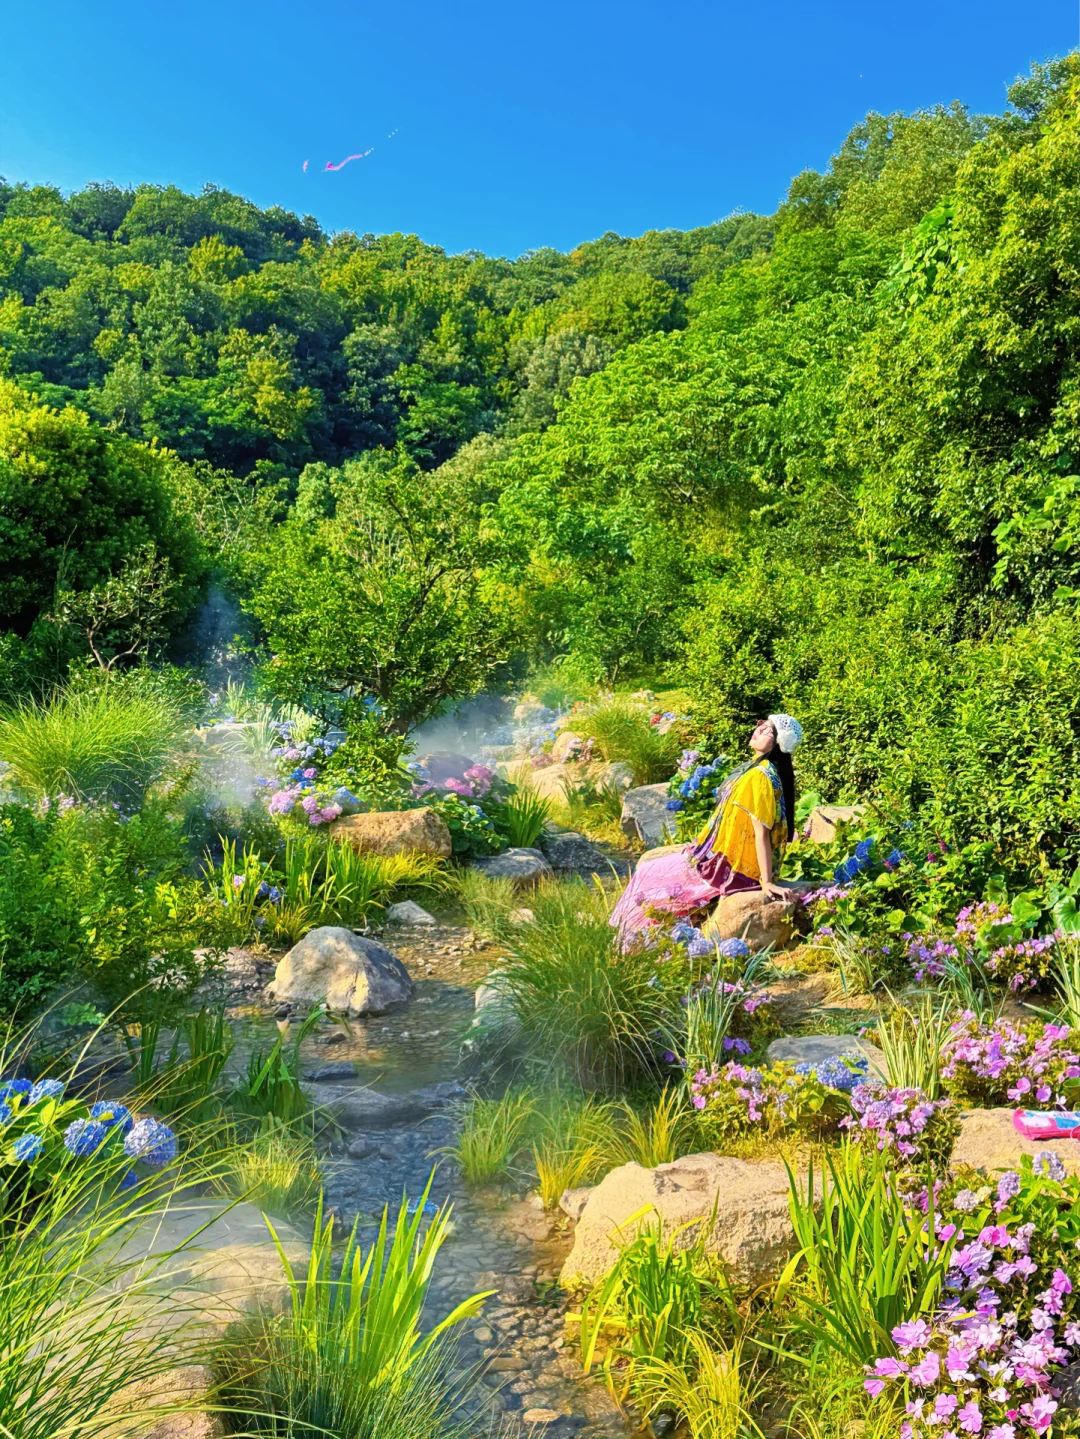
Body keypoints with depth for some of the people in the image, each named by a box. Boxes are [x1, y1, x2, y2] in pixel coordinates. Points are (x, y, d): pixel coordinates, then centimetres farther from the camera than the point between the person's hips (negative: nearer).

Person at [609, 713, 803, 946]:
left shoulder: (760, 776, -24)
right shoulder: (756, 767, 5)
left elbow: (761, 833, -26)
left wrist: (766, 882, -25)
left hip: (728, 865, -9)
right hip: (729, 854, 9)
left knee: (649, 874, 4)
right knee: (652, 861, 19)